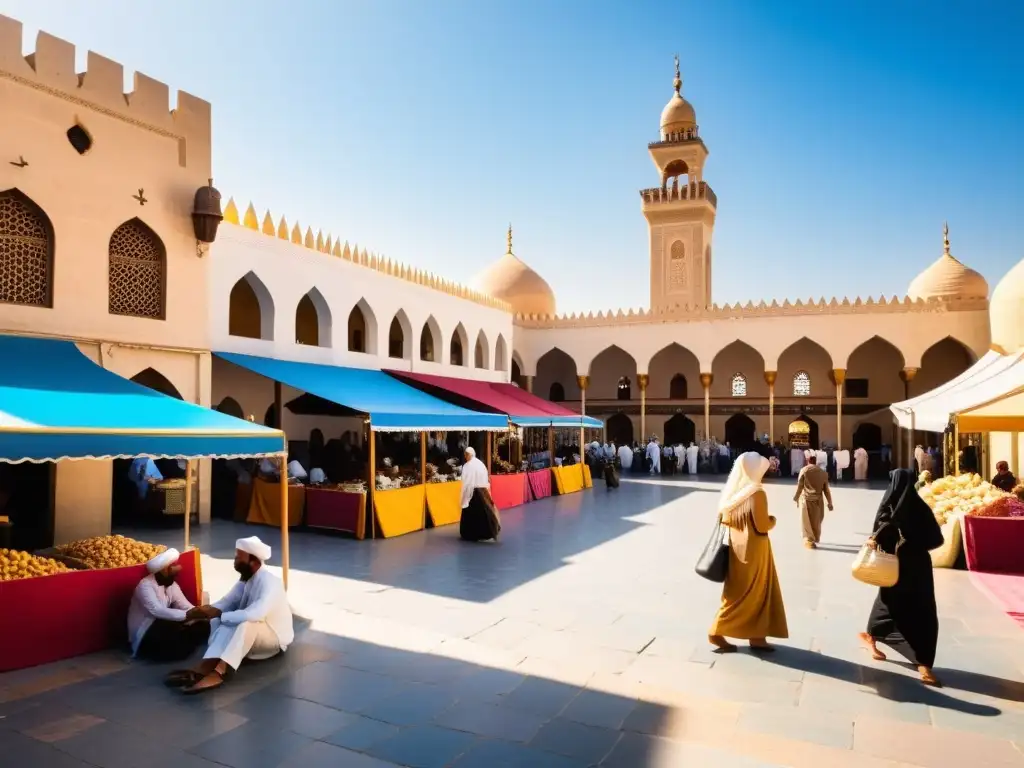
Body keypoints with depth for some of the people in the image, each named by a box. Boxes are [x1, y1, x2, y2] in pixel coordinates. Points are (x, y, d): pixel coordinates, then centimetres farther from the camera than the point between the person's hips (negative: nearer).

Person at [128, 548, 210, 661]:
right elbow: (157, 611, -34)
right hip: (144, 636, -7)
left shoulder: (172, 584, 4)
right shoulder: (145, 585, -21)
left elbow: (186, 606, -4)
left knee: (203, 625, -11)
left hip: (162, 627, 7)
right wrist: (188, 615, -41)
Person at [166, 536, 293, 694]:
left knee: (247, 624, -37)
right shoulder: (246, 579, 1)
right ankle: (206, 667, -28)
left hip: (275, 636, -8)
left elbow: (254, 615, -40)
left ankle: (218, 673, -41)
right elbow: (227, 602, 1)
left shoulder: (269, 583, -27)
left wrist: (219, 614, -30)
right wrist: (204, 611, -18)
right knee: (219, 621, -12)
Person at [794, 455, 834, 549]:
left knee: (807, 522, 3)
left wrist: (796, 498, 6)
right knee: (816, 521, 14)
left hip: (806, 499, -3)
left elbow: (800, 486, -4)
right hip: (818, 500, 3)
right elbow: (826, 489, 7)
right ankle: (815, 539, 26)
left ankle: (809, 540, 3)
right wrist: (829, 502, 13)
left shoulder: (804, 470, -3)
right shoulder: (823, 472, 6)